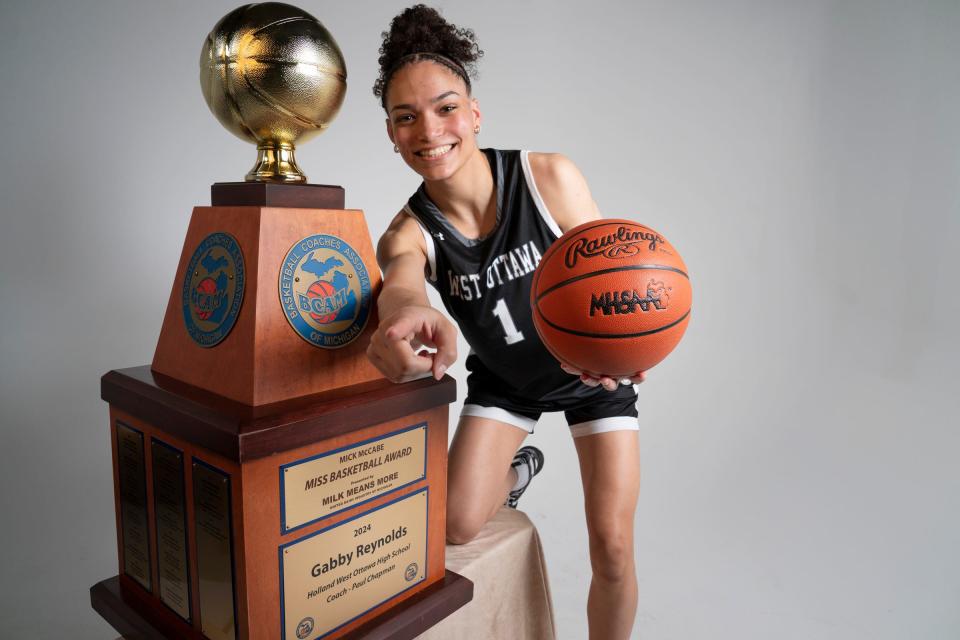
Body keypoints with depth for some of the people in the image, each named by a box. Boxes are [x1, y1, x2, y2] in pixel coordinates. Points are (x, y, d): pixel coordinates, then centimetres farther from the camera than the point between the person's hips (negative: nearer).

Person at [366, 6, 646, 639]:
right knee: (456, 526, 1)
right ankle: (519, 469, 36)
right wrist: (406, 315, -70)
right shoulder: (409, 232, -20)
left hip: (591, 374, -1)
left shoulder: (550, 177, -25)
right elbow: (400, 281, -44)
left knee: (612, 549, -6)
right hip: (503, 379, 2)